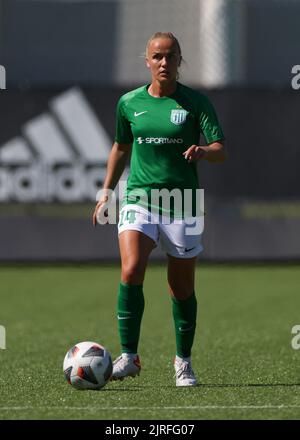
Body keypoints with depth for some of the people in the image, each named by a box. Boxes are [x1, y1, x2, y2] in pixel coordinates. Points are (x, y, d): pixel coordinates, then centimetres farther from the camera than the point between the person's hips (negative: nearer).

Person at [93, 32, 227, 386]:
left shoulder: (195, 102, -1)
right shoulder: (129, 103, 6)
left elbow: (220, 151, -5)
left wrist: (202, 151, -27)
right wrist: (106, 192, 19)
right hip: (138, 198, 1)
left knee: (182, 288, 5)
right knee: (131, 271, -21)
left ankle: (183, 362, 23)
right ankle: (129, 356, -13)